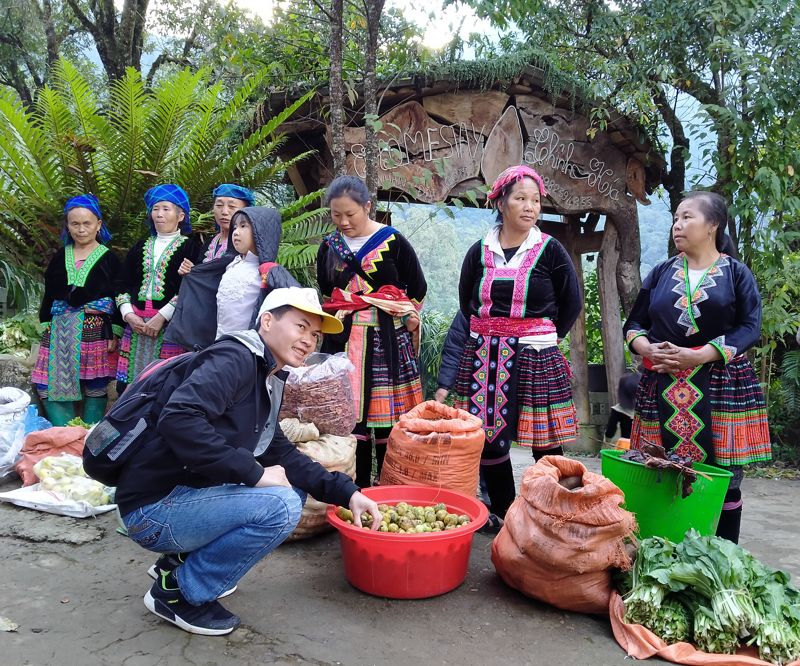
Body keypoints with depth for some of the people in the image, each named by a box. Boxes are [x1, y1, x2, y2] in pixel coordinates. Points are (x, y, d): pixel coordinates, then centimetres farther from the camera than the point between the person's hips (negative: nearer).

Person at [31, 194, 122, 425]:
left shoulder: (109, 259, 1)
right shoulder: (60, 258, 13)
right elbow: (49, 296, 15)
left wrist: (115, 334, -8)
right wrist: (46, 328, 8)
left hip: (96, 329, -4)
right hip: (60, 331, 4)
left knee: (95, 387, 0)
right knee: (52, 387, -2)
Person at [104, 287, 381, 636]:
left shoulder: (268, 380, 12)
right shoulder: (235, 358, -18)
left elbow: (280, 453, 12)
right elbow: (179, 418, -32)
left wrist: (346, 492, 2)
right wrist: (254, 473, -27)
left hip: (188, 493, 10)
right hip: (154, 509, -10)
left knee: (293, 487, 13)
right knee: (280, 505, -23)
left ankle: (181, 559, 14)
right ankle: (177, 592, -3)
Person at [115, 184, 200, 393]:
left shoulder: (189, 248, 2)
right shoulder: (140, 248, 19)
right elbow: (122, 285, 16)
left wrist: (162, 316, -14)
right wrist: (129, 315, 0)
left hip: (170, 323, -5)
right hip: (135, 322, 5)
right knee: (129, 384, 1)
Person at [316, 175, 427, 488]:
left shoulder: (393, 241, -2)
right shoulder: (329, 246, 11)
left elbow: (417, 289, 5)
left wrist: (403, 317, 3)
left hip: (387, 341, -3)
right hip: (343, 341, 3)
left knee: (388, 414, -1)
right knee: (349, 414, 1)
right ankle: (357, 488, 12)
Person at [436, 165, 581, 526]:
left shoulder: (550, 250, 0)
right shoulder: (479, 251, 6)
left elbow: (570, 303, 6)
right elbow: (466, 303, 17)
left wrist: (540, 339, 5)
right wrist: (490, 336, 10)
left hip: (536, 358, -2)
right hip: (483, 357, 3)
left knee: (546, 441, 0)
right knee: (487, 437, 6)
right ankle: (502, 513, 23)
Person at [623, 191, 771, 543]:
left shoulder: (736, 273, 5)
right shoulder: (661, 272, 13)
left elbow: (750, 328, -5)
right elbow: (633, 324, 13)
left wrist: (699, 356, -18)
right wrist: (649, 349, -9)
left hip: (722, 387, -2)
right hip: (663, 388, 2)